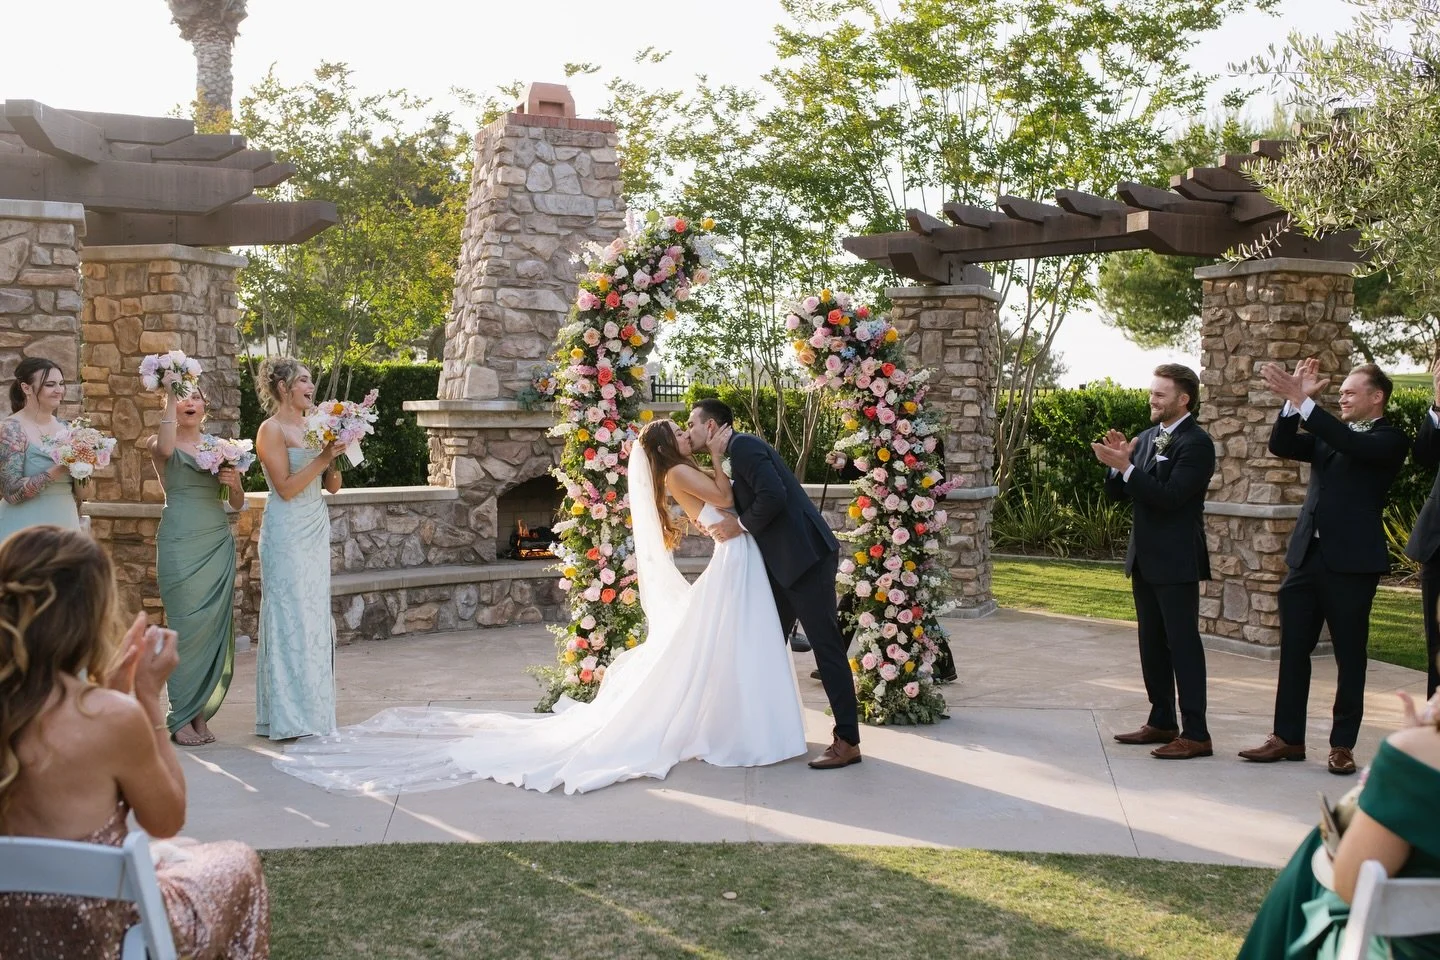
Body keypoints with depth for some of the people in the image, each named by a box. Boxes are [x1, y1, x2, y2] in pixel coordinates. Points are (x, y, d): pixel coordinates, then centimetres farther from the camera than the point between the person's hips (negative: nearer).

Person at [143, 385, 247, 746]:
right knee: (186, 628, -4)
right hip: (180, 544, -4)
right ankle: (181, 718, 3)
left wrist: (235, 484, -7)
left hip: (218, 543, 4)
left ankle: (201, 714, 12)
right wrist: (169, 398, -19)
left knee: (216, 626, 4)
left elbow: (237, 504, 15)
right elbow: (164, 448, -25)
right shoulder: (160, 445, 2)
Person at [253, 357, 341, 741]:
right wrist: (322, 457, -18)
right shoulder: (272, 430, -8)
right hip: (287, 532, -8)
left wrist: (334, 456, -5)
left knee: (316, 617, 9)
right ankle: (289, 716, 0)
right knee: (291, 617, -6)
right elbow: (286, 488, -16)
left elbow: (332, 485, 12)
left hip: (315, 530, 8)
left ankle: (311, 709, 17)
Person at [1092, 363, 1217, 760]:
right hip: (1145, 559, 9)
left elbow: (1169, 497, -23)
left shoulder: (1196, 443, -13)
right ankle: (1162, 722, 25)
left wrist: (1126, 467, -26)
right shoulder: (1147, 438, 12)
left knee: (1183, 644, -6)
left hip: (1176, 562, -9)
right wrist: (1118, 463, -8)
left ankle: (1195, 734, -2)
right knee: (1152, 644, 15)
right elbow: (1116, 494, 10)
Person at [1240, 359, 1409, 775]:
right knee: (1293, 651, 8)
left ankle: (1343, 744, 12)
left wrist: (1301, 400, -27)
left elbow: (1352, 445, -23)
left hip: (1351, 562, -6)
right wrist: (1293, 399, -10)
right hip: (1307, 555, 6)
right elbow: (1280, 445, 3)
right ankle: (1288, 737, 16)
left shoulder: (1389, 440, -4)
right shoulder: (1326, 436, 15)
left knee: (1349, 656, 4)